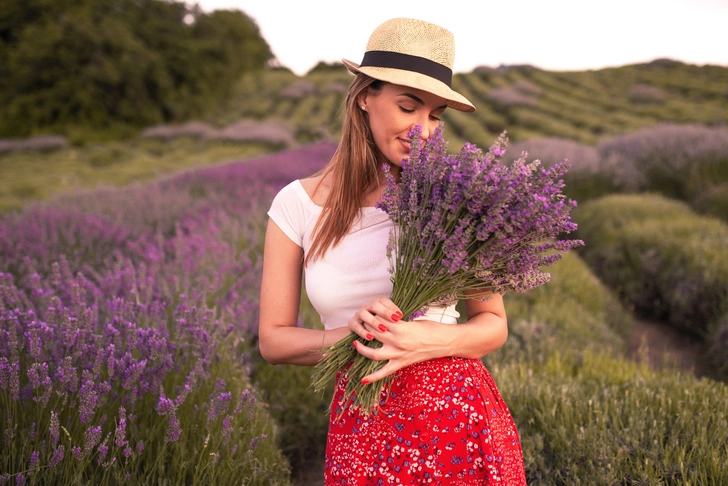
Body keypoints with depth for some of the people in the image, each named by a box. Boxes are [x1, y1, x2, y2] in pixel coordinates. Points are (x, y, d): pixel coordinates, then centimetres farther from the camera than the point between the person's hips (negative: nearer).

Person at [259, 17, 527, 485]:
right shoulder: (298, 204, -4)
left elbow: (493, 323, 2)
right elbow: (273, 340, 0)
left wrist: (435, 341, -18)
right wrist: (350, 334, -17)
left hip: (462, 415, 0)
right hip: (362, 427, 1)